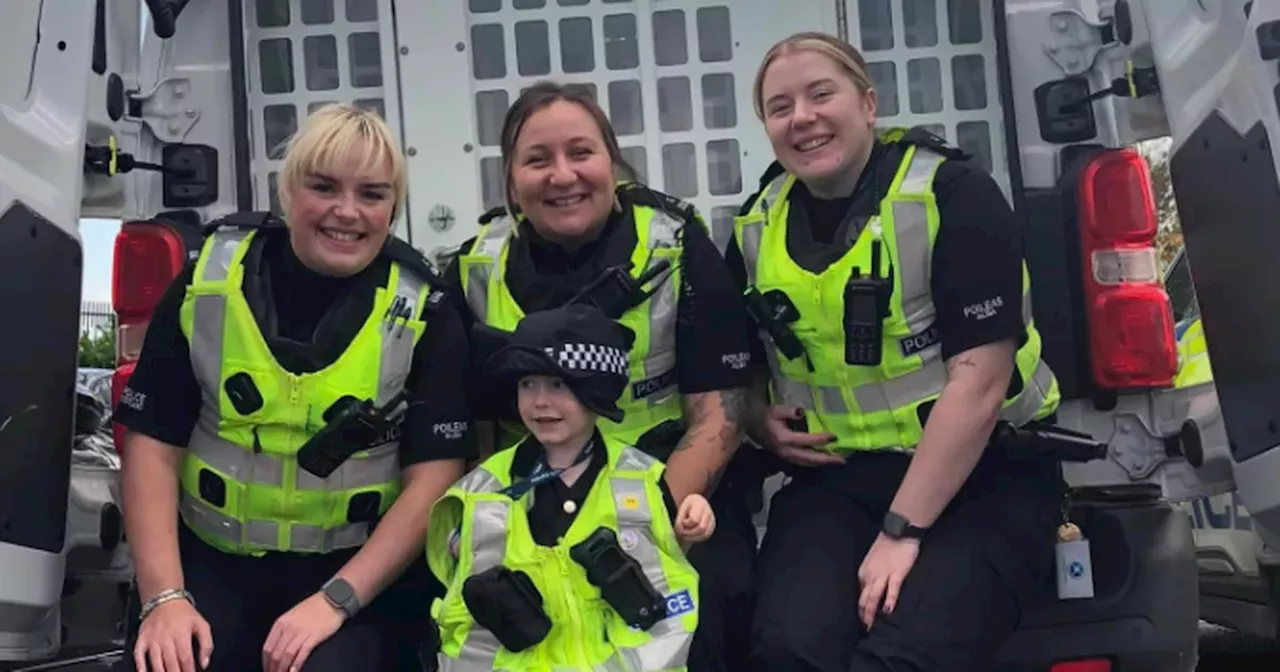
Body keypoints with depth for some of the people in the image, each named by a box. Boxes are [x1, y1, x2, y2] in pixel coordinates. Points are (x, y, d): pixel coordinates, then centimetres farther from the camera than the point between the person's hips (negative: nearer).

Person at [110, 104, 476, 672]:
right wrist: (164, 597, -11)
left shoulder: (424, 316, -6)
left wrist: (334, 601, -18)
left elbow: (433, 480, -10)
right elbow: (153, 447, -1)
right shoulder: (206, 285, -1)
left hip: (362, 571, -2)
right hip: (210, 561, 2)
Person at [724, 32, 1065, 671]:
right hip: (833, 479, 4)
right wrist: (763, 422, 0)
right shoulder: (756, 229, 7)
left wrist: (900, 531, -19)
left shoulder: (952, 195, -8)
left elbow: (977, 379, -16)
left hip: (982, 475, -3)